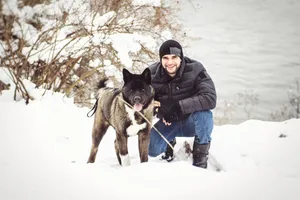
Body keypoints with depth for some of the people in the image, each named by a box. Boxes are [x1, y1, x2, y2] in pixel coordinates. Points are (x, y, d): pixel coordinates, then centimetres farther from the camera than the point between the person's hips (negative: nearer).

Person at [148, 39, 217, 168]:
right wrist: (160, 111, -23)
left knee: (204, 113, -35)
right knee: (151, 149, -17)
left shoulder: (195, 70, -23)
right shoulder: (152, 74, -13)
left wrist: (178, 107, -38)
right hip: (168, 123, 3)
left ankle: (201, 154, -13)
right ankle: (170, 141, 19)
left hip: (192, 121, -3)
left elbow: (210, 98, -34)